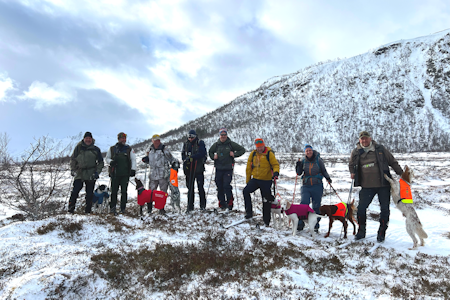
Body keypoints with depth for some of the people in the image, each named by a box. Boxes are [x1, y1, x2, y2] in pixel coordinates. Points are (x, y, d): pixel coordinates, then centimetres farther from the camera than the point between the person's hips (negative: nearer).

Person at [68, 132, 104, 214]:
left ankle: (88, 211, 13)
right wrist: (73, 169, 2)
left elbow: (101, 162, 10)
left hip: (91, 175, 0)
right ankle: (71, 209, 2)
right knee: (75, 191, -8)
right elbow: (73, 159, 13)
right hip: (79, 173, 0)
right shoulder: (78, 148, 6)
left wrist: (97, 172, -1)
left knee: (89, 193, 4)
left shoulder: (96, 149, 5)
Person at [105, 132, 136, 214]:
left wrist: (133, 169, -8)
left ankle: (123, 208, 9)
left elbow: (133, 160, 5)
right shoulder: (112, 149, 10)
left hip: (125, 174, 0)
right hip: (114, 174, 0)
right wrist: (111, 161, -7)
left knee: (124, 192, 1)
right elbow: (107, 158, 16)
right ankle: (112, 208, 8)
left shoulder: (129, 149, 8)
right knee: (114, 191, 0)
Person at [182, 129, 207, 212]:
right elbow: (183, 154, 12)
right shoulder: (186, 144, 13)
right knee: (190, 188, 6)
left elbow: (201, 154, -15)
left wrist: (191, 157, -20)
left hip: (198, 168, -4)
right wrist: (185, 160, -9)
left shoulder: (200, 143, -2)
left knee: (200, 187, 0)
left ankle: (202, 205, 15)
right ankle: (190, 206, 13)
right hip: (189, 169, 4)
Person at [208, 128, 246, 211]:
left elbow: (242, 150, 4)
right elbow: (210, 152, 27)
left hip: (228, 169, -4)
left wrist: (234, 154, -8)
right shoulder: (216, 145, 10)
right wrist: (213, 157, 8)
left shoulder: (231, 144, 0)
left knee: (226, 186, -13)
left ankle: (230, 203, 1)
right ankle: (222, 204, 18)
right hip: (218, 169, 4)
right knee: (219, 187, 6)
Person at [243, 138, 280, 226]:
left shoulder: (269, 154, -6)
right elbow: (249, 167, 12)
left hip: (266, 181, -4)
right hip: (255, 179, 4)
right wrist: (248, 181, 12)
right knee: (245, 191, -17)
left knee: (266, 201, 3)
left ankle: (266, 221, 16)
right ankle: (249, 212, -7)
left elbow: (276, 164, -8)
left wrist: (276, 172, -29)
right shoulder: (253, 154, 6)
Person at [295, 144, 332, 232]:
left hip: (317, 186, 0)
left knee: (316, 206, 6)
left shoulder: (318, 160, 0)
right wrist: (298, 165, -11)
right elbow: (299, 173, 5)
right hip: (306, 186, 0)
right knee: (304, 204, -11)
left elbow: (324, 171, 10)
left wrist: (328, 178, -4)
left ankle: (315, 226, 17)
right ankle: (300, 224, -2)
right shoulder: (303, 161, 4)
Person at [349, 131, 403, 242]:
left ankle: (381, 233, 19)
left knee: (385, 209, 4)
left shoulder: (380, 149, 2)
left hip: (383, 184, 0)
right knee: (361, 208, -2)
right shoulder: (356, 152, 4)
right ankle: (361, 232, 16)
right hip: (367, 186, 1)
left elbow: (392, 162, 9)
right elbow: (351, 165, 18)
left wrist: (401, 174, 5)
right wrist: (352, 173, -1)